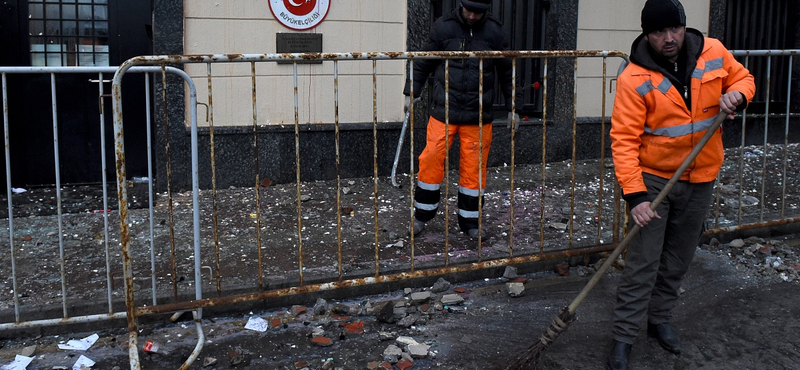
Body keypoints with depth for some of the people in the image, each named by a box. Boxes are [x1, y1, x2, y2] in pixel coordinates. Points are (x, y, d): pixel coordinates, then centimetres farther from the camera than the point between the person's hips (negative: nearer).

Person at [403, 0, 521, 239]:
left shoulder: (495, 32, 2)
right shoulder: (443, 27, -2)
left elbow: (506, 72, 10)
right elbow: (424, 63, 8)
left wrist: (512, 108, 12)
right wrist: (411, 92, 7)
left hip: (479, 116, 1)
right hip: (443, 111, -1)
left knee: (474, 167, 5)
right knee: (431, 160, -4)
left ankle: (470, 222, 20)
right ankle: (422, 215, 16)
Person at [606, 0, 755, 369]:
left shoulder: (713, 52, -6)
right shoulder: (634, 79, -19)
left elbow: (743, 77, 13)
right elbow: (624, 140, -21)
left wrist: (737, 94, -12)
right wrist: (635, 195, -29)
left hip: (700, 179, 4)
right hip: (653, 178, -4)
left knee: (678, 259, 16)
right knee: (642, 262, -5)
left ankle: (660, 319, 35)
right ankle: (623, 338, 5)